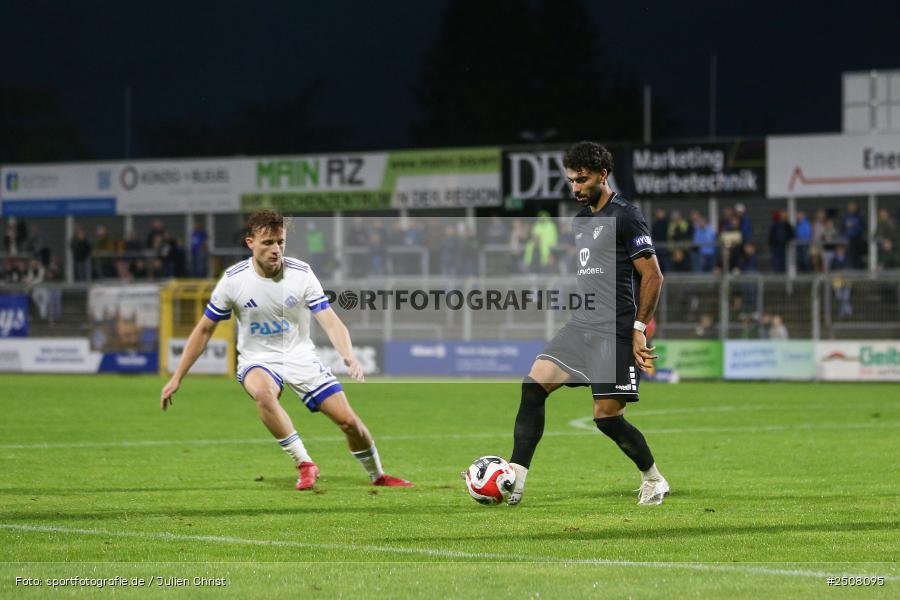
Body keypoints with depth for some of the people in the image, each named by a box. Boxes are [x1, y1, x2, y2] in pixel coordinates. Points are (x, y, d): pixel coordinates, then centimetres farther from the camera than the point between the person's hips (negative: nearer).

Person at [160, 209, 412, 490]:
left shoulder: (301, 273, -11)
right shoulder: (233, 280, -12)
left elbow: (330, 322, -16)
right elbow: (204, 330, -1)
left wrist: (349, 356, -36)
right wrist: (176, 378, -1)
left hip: (300, 356, 1)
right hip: (257, 360, -1)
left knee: (348, 420, -6)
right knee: (262, 391, -38)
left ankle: (377, 475, 23)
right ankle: (304, 464, -28)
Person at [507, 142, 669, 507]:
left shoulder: (626, 217, -9)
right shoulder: (581, 219, 17)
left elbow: (653, 276, -10)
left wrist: (639, 328, -14)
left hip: (614, 333, -8)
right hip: (580, 326, 8)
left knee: (607, 416, -9)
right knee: (534, 384, -8)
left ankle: (654, 481, 13)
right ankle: (514, 483, -10)